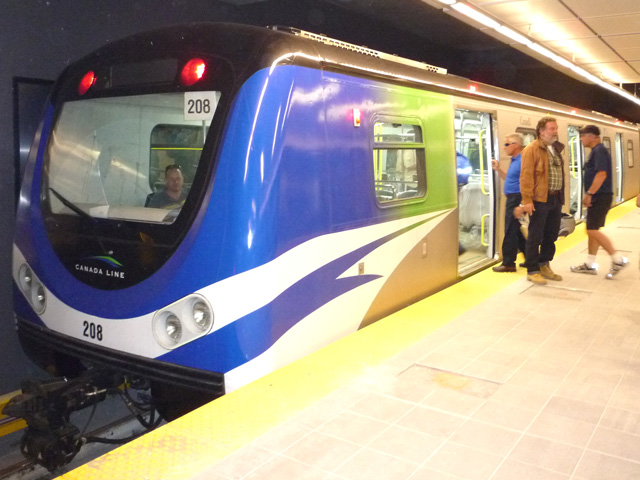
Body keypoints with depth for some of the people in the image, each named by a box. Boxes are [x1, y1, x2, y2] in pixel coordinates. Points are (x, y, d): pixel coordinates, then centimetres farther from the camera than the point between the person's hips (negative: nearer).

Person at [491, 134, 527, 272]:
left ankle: (508, 263, 2)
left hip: (517, 199, -10)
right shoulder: (514, 160, 16)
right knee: (517, 232, 15)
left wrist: (521, 206, -26)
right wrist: (498, 169, 15)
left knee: (511, 232, -5)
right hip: (512, 199, 10)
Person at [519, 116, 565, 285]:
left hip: (556, 199, 8)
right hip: (540, 200, -8)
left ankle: (544, 266, 26)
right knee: (535, 236, -1)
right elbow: (526, 175, -14)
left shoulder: (555, 149, 17)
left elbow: (559, 174, 21)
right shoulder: (532, 149, -8)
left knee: (551, 235, 13)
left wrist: (560, 196, 15)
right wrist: (527, 200, -20)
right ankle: (532, 271, 7)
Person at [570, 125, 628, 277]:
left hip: (601, 197, -10)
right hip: (597, 197, 10)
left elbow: (601, 174, -23)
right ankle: (590, 265, 17)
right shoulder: (596, 151, 17)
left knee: (593, 230, -11)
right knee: (592, 231, 11)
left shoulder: (599, 151, -14)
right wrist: (589, 195, 18)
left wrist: (589, 194, -22)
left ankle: (618, 259, -5)